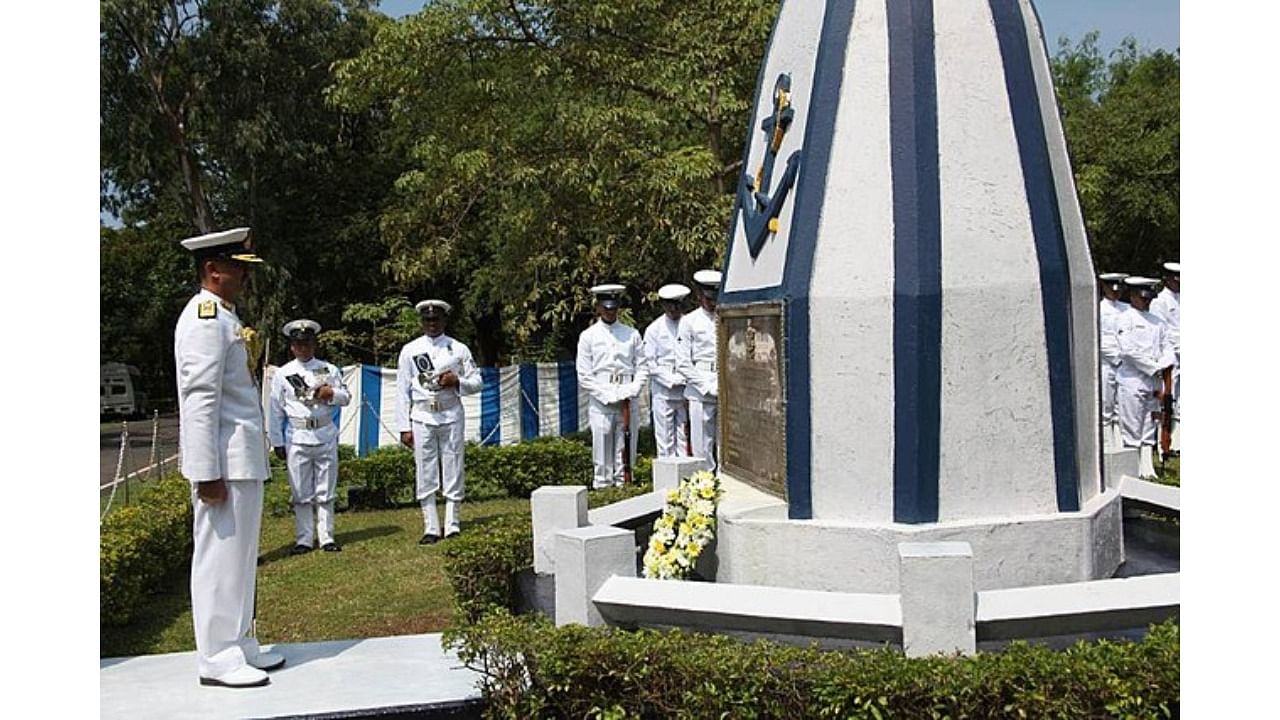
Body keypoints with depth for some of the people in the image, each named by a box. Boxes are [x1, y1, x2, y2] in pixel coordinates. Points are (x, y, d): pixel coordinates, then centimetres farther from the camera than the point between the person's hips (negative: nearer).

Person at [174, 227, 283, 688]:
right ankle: (217, 659, 7)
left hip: (244, 459, 10)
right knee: (220, 555, -2)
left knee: (240, 555, 15)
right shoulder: (205, 318, -14)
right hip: (224, 460, -10)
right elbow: (200, 399, -20)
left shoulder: (226, 317, 17)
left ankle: (239, 645, 25)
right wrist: (206, 472, -22)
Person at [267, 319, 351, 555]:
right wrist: (277, 442, 3)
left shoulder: (329, 370, 9)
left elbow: (346, 398, 11)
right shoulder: (282, 374, 5)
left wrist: (332, 393, -11)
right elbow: (275, 410, 5)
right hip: (297, 438, -1)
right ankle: (304, 540, 10)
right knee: (301, 493, 3)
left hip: (326, 436, 1)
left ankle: (327, 538, 12)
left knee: (326, 491, 5)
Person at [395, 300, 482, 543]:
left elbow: (477, 383, 10)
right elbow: (402, 391, 5)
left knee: (453, 472, 2)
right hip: (422, 418, 0)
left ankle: (452, 527, 11)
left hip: (452, 416, 0)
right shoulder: (410, 350, 6)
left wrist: (457, 381, -12)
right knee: (426, 475, 2)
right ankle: (431, 529, 8)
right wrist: (404, 427, -1)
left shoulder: (459, 349, 6)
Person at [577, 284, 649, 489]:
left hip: (629, 402, 2)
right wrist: (608, 396, -9)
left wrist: (631, 393, -6)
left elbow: (642, 368, 10)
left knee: (626, 452, 5)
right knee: (602, 453, -2)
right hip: (601, 403, -2)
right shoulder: (588, 336, 4)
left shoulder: (632, 334, 11)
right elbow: (583, 376, 1)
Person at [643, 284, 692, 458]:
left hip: (686, 391, 1)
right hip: (662, 392, -1)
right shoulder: (654, 329, 4)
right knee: (664, 439, 0)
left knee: (685, 437, 2)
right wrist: (672, 380, -9)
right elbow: (650, 363, 1)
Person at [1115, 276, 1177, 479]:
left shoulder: (1157, 322, 18)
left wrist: (1165, 369, -4)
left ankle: (1147, 468, 11)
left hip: (1154, 381, 6)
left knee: (1149, 428, 8)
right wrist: (1155, 369, -9)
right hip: (1132, 380, -6)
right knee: (1132, 429, -5)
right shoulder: (1125, 319, -2)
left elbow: (1167, 346, 14)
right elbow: (1129, 350, -12)